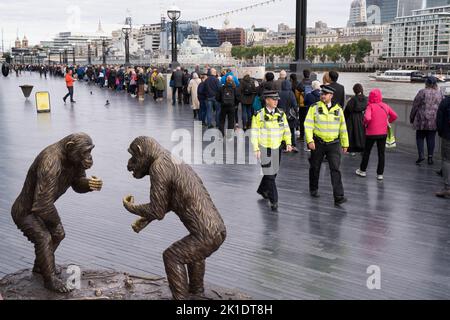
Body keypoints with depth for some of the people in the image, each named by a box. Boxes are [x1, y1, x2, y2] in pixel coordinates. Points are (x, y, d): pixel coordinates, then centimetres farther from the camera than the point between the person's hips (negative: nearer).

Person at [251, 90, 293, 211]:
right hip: (264, 150, -5)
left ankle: (262, 190, 43)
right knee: (269, 174, -8)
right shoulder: (259, 115, -11)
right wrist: (256, 149, -12)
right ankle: (274, 200, -1)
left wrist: (288, 143, -8)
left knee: (274, 173, 18)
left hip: (277, 149, 5)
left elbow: (286, 130, 5)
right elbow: (254, 133, -8)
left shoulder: (281, 114, 2)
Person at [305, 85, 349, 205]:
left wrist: (345, 144, 13)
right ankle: (314, 189, 34)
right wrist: (310, 140, -18)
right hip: (318, 143, -1)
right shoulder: (314, 107, -2)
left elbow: (343, 128, 13)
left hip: (334, 143, 1)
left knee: (335, 169, -7)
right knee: (315, 167, 12)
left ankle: (338, 196, -8)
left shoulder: (338, 109, 6)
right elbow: (308, 125, -8)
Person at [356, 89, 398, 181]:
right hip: (383, 133, 3)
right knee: (381, 154, 8)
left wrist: (365, 123, -7)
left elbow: (367, 118, -27)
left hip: (371, 133, -3)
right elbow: (394, 116, 3)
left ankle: (362, 170, 24)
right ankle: (380, 174, 8)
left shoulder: (370, 106, -13)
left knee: (366, 152, 13)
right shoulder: (385, 106, 0)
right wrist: (388, 122, 14)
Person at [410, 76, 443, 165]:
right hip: (434, 121, 4)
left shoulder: (422, 92, -9)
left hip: (422, 119, -4)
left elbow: (415, 106, -6)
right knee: (431, 138, 9)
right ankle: (430, 157, 9)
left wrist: (411, 118, 5)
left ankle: (421, 155, -6)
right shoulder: (439, 93, 4)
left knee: (420, 138, 7)